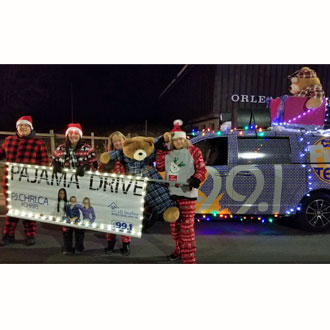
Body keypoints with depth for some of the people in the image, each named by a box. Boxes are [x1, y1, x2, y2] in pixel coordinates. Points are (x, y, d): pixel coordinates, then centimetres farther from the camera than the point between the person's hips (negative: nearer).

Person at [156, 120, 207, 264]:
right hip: (171, 193, 6)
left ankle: (189, 258, -2)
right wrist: (160, 150, 8)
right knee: (174, 224, 15)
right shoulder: (168, 153, 14)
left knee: (186, 225, -9)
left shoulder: (193, 151, -1)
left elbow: (201, 169, -4)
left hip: (187, 193, -6)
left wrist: (196, 179, -23)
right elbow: (160, 167, 12)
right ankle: (179, 250, 34)